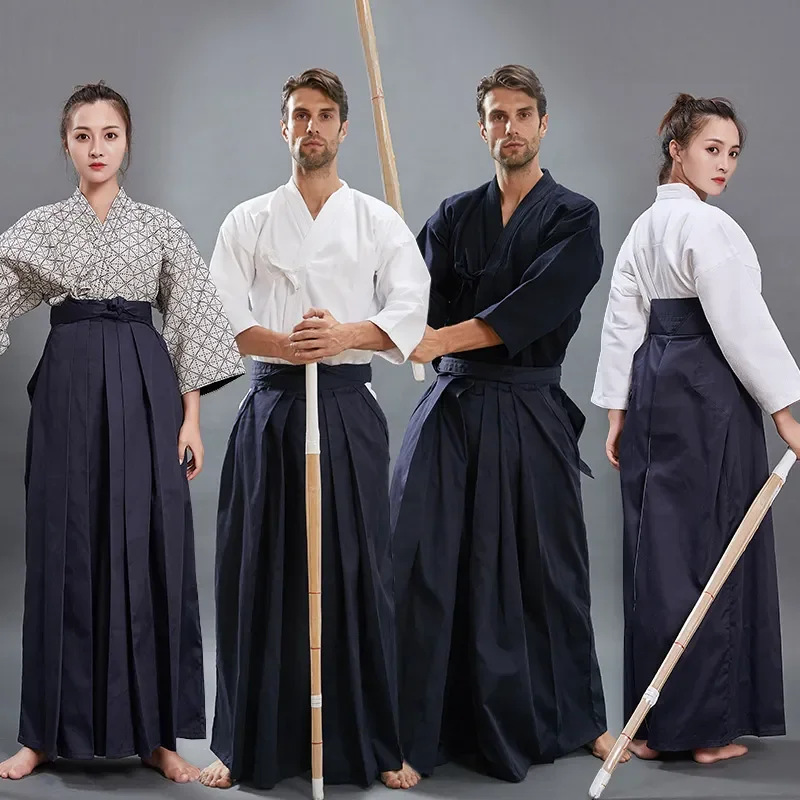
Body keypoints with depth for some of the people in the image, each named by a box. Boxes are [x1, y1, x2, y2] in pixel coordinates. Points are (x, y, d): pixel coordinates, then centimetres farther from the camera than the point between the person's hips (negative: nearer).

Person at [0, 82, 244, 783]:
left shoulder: (160, 227, 8)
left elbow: (190, 325, 6)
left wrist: (191, 417, 0)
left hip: (146, 387, 0)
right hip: (69, 386, 0)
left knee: (151, 548, -1)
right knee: (65, 548, 2)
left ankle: (156, 730, 9)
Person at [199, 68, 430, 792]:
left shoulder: (379, 223, 9)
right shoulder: (249, 221, 10)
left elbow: (408, 311, -2)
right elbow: (221, 315, 0)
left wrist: (343, 335, -21)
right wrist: (286, 344, -19)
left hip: (349, 407, 0)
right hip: (271, 406, 1)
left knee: (358, 575, -2)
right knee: (259, 576, 0)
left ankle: (375, 747, 8)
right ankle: (248, 746, 11)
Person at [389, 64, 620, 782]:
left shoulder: (575, 218, 0)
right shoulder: (453, 217, 11)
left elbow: (534, 306, -15)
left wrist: (437, 340, -22)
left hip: (530, 414, -2)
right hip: (451, 408, 2)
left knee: (546, 571, 6)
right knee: (422, 568, -5)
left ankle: (576, 718, 25)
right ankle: (416, 730, 4)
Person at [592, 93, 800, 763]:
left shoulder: (643, 229, 13)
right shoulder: (707, 227, -13)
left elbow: (622, 324, 14)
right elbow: (742, 325, -16)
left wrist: (618, 412, 17)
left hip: (652, 391, 8)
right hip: (708, 394, -8)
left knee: (656, 551, 11)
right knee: (710, 552, 0)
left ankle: (652, 725, 19)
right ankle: (708, 726, 8)